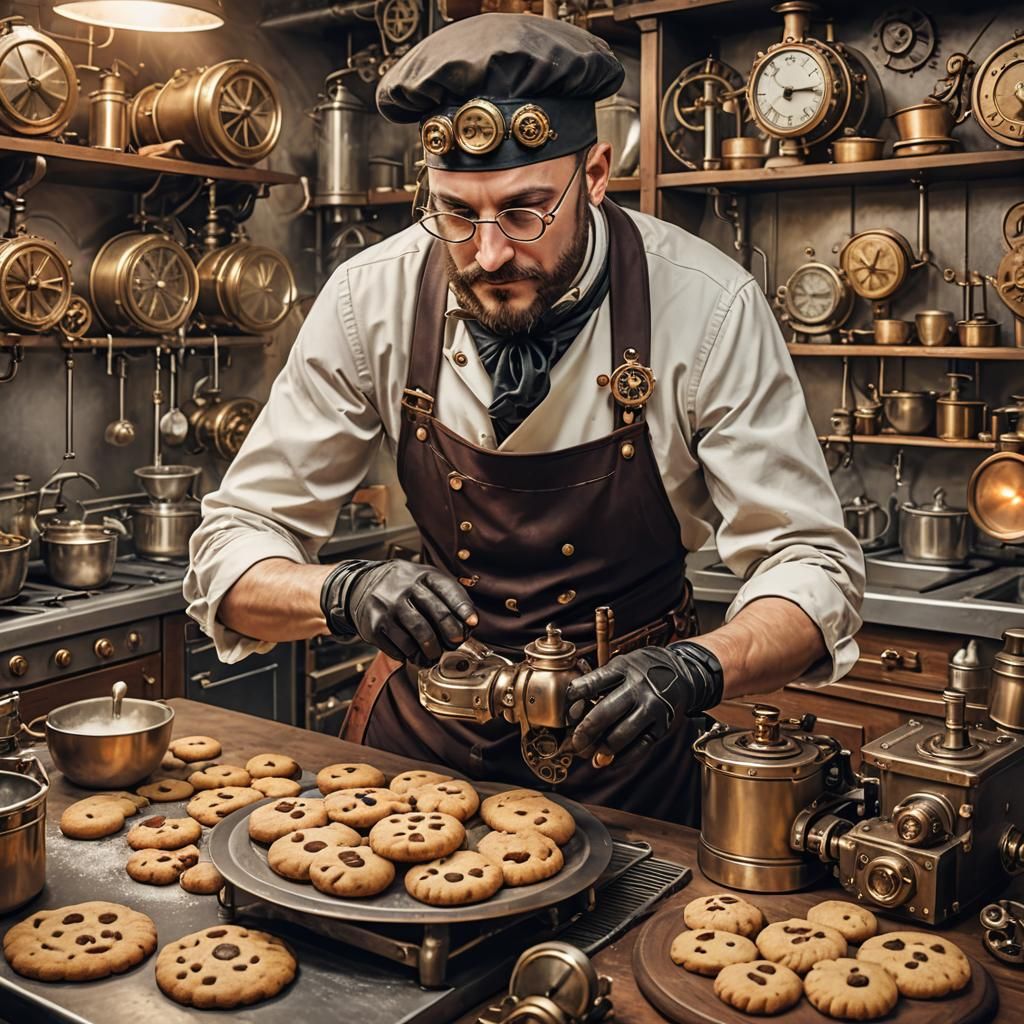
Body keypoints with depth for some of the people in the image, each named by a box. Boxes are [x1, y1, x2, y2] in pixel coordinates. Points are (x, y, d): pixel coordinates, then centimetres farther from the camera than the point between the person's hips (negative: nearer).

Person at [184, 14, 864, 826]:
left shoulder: (707, 306, -21)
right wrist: (346, 594, -33)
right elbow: (233, 550, -11)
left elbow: (814, 567, -15)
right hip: (428, 714, 2)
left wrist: (695, 669, -35)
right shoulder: (374, 299, -16)